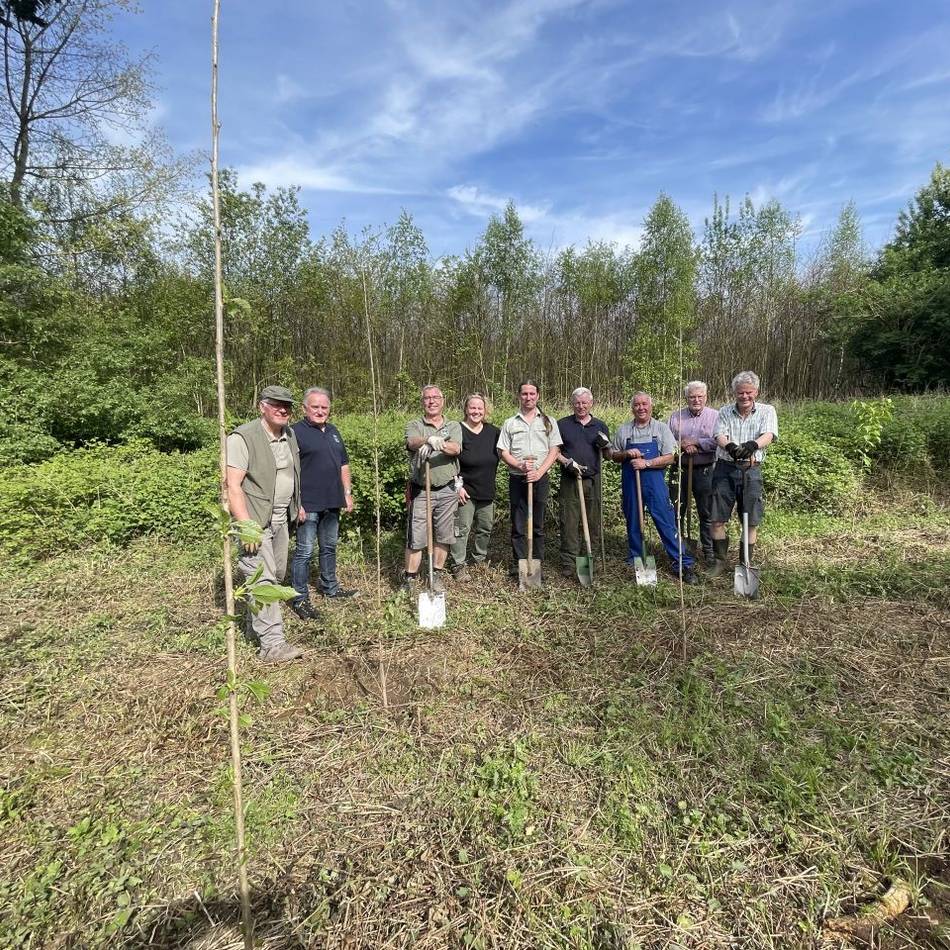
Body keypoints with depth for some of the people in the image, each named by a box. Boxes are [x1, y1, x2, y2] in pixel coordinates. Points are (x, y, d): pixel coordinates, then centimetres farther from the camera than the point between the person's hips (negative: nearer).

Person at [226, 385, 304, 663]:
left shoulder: (290, 435, 9)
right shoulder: (243, 438, -14)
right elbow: (232, 486, -19)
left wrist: (297, 505, 17)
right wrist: (246, 526, -25)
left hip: (281, 518, 8)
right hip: (255, 519, -8)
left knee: (277, 575, 14)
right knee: (263, 579, -8)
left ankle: (256, 626, 33)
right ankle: (272, 644, -3)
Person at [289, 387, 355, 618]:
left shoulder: (333, 431, 13)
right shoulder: (296, 432, -10)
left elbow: (343, 465, 19)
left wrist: (347, 493, 14)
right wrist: (296, 503, -19)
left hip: (332, 503, 7)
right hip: (308, 505, -7)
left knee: (329, 547, 19)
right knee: (304, 551, 0)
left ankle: (330, 587, 34)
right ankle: (299, 598, 11)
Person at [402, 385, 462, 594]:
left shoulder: (454, 426, 9)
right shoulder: (414, 425, 4)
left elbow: (455, 449, -12)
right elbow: (412, 442, -20)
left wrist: (436, 444, -32)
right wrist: (430, 440, -43)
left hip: (447, 491, 2)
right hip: (421, 491, -2)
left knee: (443, 536, 11)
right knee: (416, 537, -1)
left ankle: (438, 575, 26)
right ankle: (409, 579, 12)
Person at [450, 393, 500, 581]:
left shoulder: (493, 431, 4)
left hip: (487, 491, 5)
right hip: (465, 490, -5)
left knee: (485, 528, 16)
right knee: (462, 528, -2)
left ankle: (480, 559, 34)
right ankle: (458, 566, 7)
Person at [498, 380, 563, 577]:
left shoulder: (548, 422, 7)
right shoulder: (510, 423, 7)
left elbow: (553, 451, 2)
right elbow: (503, 452, 2)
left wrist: (539, 472, -12)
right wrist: (520, 466, -15)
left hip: (540, 479, 0)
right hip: (517, 479, 0)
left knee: (538, 524, 7)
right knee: (518, 525, 4)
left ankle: (538, 564, 17)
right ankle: (519, 563, 15)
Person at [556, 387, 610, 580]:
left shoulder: (600, 426, 12)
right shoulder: (562, 424, 6)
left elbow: (608, 456, 15)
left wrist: (606, 445, -6)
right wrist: (567, 462, -12)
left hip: (593, 481, 2)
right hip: (569, 481, -2)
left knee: (592, 522, 7)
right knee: (569, 522, -3)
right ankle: (569, 563, 3)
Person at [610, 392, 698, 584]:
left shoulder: (661, 428, 2)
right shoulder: (623, 430, 8)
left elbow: (669, 457, -4)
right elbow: (613, 455, 12)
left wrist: (646, 463, -15)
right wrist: (626, 454, -8)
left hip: (654, 481, -2)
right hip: (630, 482, 3)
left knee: (666, 521, -5)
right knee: (633, 521, 11)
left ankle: (683, 563, 1)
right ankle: (635, 559, 26)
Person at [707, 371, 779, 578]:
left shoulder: (767, 411, 5)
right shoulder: (725, 412, 9)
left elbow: (768, 435, -13)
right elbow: (720, 435, -7)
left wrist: (753, 445, -36)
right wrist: (729, 446, -31)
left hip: (751, 470, -1)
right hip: (726, 468, 1)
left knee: (751, 521, 5)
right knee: (717, 519, 2)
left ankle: (746, 563, 21)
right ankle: (721, 560, 19)